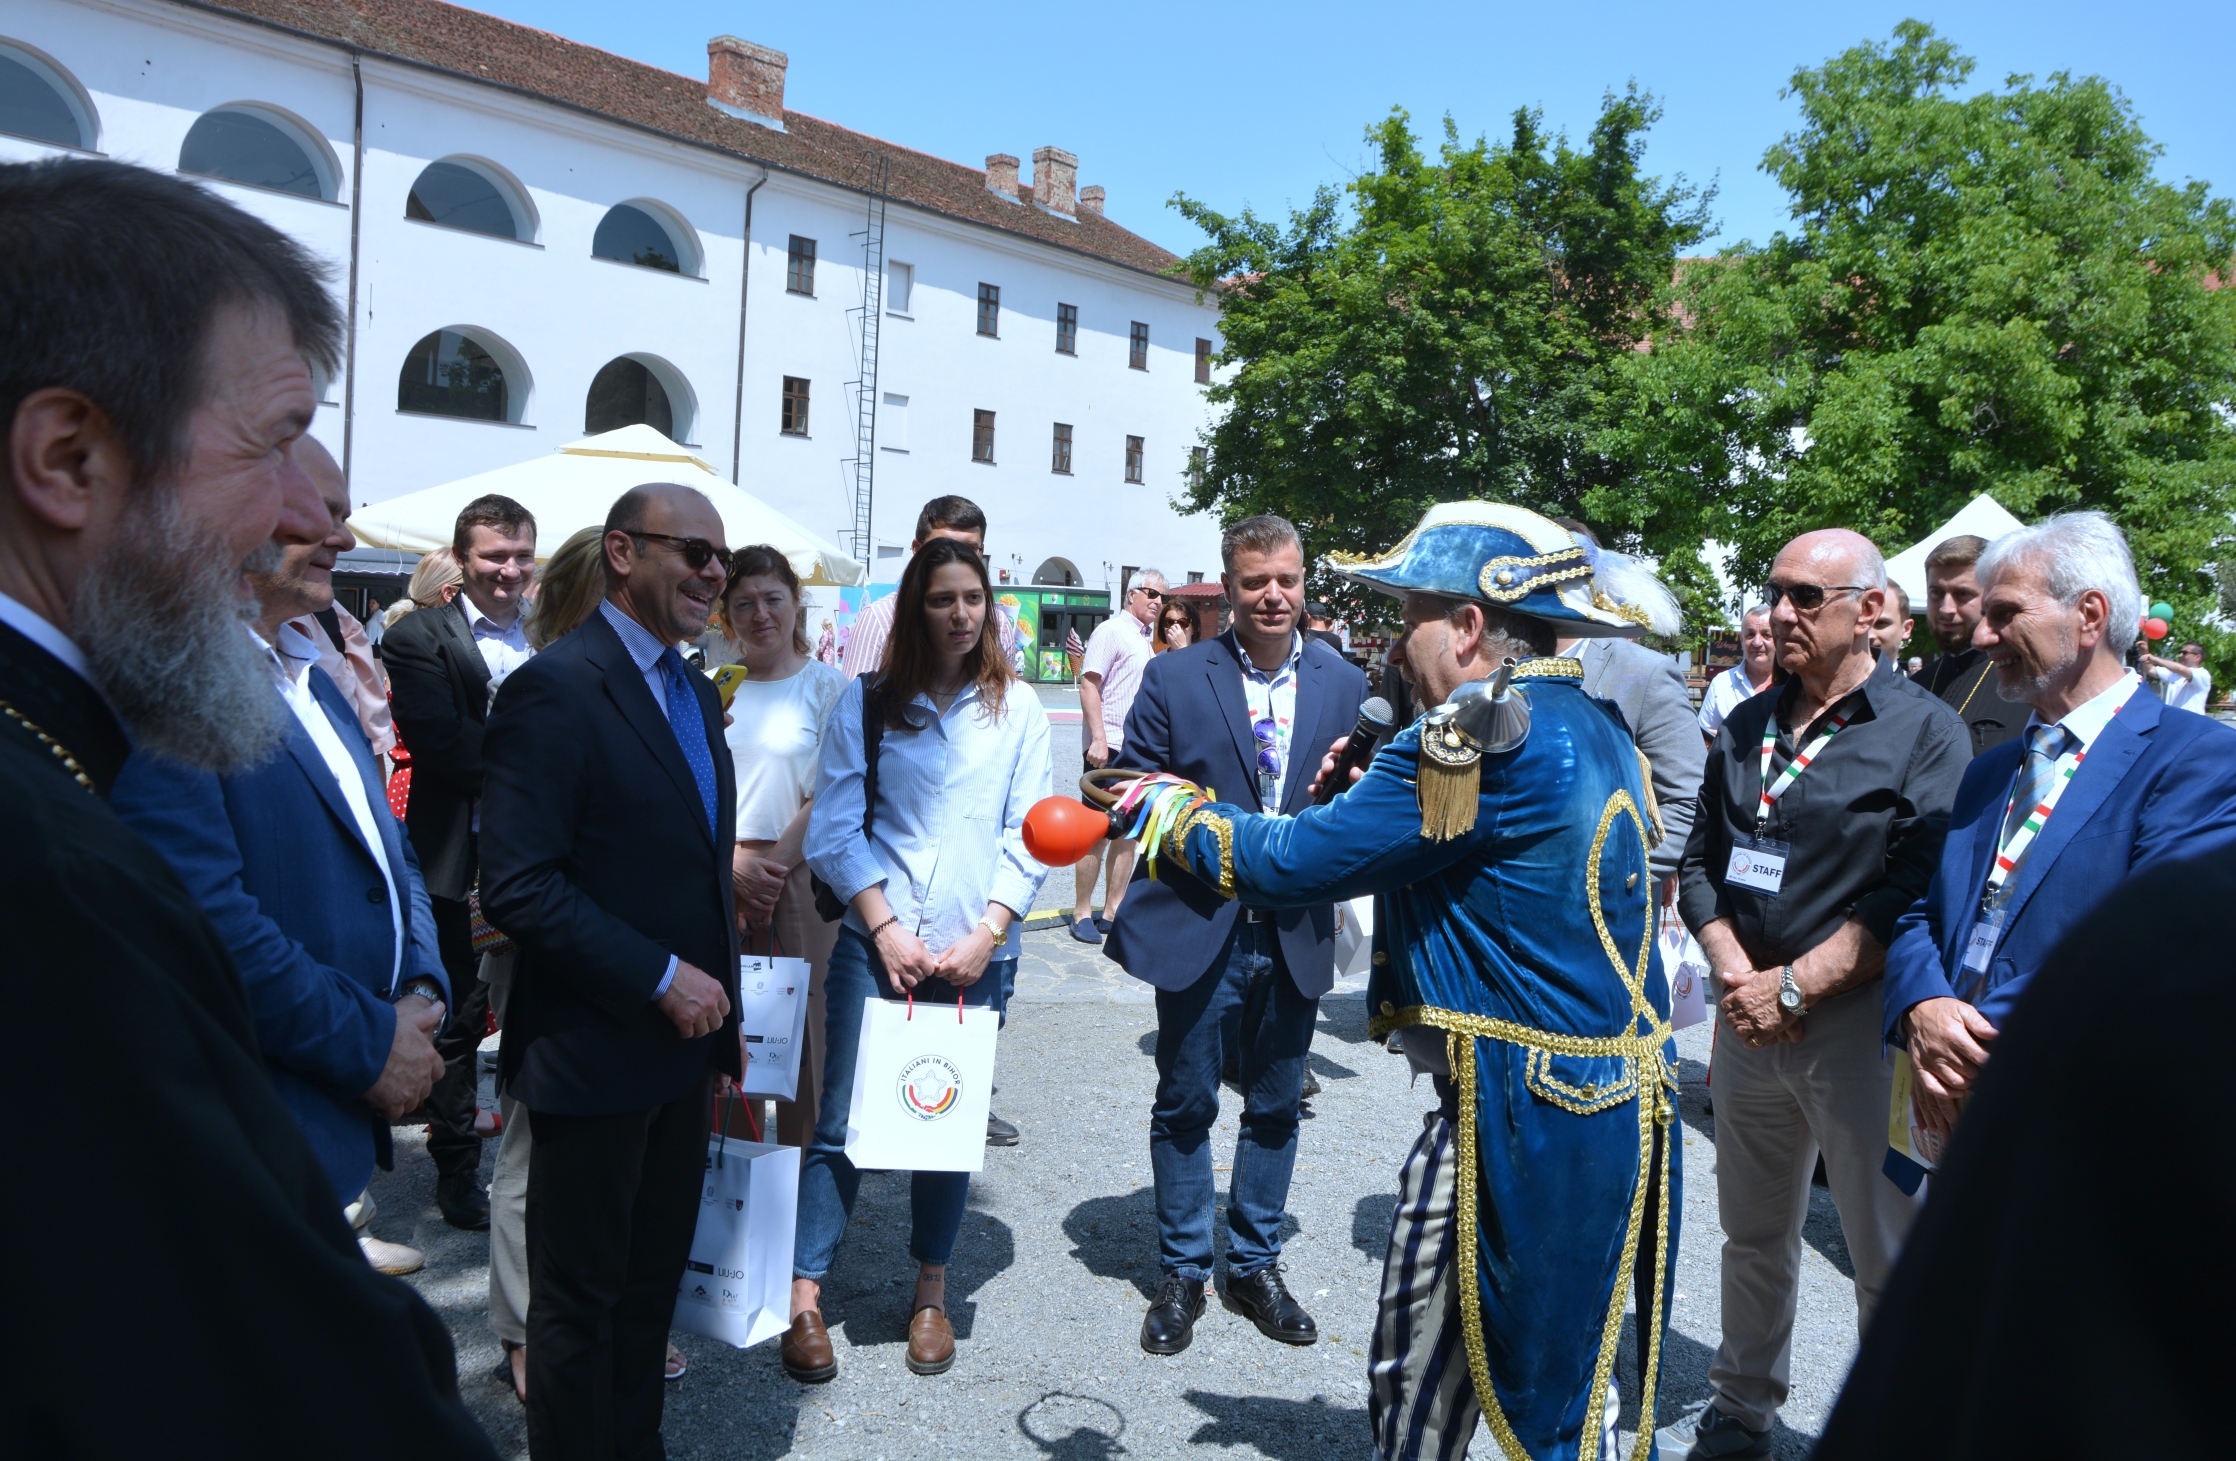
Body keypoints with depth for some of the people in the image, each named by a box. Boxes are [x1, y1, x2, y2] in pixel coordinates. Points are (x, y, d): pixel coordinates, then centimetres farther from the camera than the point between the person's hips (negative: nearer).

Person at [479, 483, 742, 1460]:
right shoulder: (554, 689, -16)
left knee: (653, 1280, 19)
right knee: (581, 1297, 10)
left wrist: (719, 1017, 14)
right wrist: (661, 978, -20)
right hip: (595, 1050, -8)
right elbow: (518, 887, -22)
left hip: (682, 1049, 8)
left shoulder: (695, 694, 11)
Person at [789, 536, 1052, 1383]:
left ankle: (931, 1293, 25)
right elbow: (835, 829, -1)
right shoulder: (866, 703, 2)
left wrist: (985, 935, -8)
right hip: (876, 941, -1)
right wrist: (886, 930, -9)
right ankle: (805, 1295, 14)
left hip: (974, 951, 1)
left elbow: (1028, 836, 2)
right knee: (842, 1121, 1)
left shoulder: (1016, 708, 5)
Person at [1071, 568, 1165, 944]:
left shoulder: (1147, 641, 19)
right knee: (1097, 834, -3)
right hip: (1109, 747, -8)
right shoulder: (1112, 631, -6)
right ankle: (1082, 914, 5)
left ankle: (1112, 912, 16)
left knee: (1129, 832, 9)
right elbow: (1088, 684, -14)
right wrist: (1098, 739, -21)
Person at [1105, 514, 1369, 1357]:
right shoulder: (1174, 677, -3)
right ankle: (1182, 1273, 27)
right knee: (1185, 1106, 10)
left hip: (1296, 933, 2)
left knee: (1275, 1107, 14)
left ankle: (1255, 1265, 33)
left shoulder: (1344, 684, 4)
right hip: (1196, 929, -2)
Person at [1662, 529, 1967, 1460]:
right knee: (1752, 1234, 17)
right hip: (1749, 1017, 5)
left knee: (1889, 1259, 4)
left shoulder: (1924, 732, -7)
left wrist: (1795, 985, -17)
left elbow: (1917, 893, -15)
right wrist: (1732, 969, -6)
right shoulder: (1745, 729, 11)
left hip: (1861, 1022, -5)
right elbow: (1700, 861, 10)